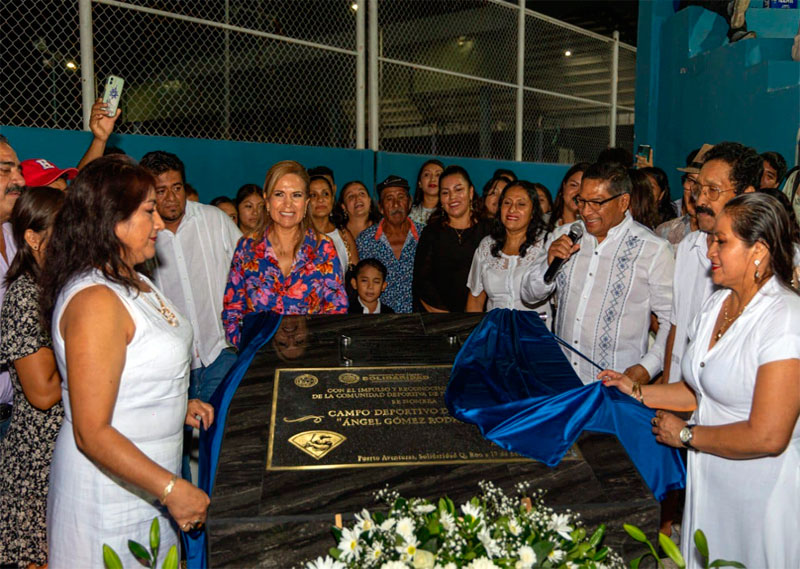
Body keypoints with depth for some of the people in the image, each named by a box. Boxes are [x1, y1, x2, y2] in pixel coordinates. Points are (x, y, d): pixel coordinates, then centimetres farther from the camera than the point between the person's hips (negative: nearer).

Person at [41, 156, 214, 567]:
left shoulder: (135, 282, 5)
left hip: (149, 481, 9)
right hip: (112, 497, -9)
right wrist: (172, 488, -24)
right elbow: (92, 433, -26)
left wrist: (177, 406, 9)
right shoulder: (96, 301, -25)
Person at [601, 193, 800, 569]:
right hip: (707, 481, 8)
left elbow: (767, 437, -26)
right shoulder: (717, 304, 5)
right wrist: (637, 393, 6)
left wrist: (685, 435, -15)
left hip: (759, 496, -7)